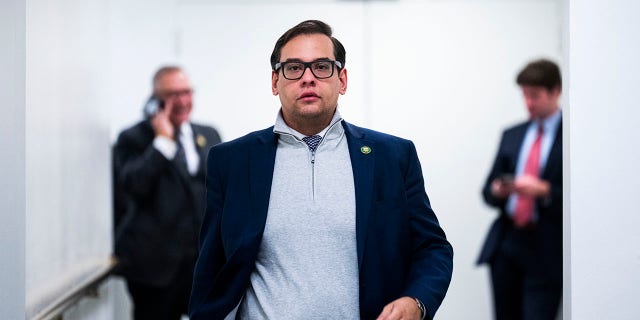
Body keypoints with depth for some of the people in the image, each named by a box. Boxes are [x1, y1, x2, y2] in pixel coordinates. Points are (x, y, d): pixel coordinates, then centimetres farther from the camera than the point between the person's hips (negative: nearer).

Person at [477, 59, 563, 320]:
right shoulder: (512, 135, 14)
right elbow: (488, 190, 15)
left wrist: (544, 191, -20)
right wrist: (497, 191, -7)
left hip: (546, 251, -5)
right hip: (505, 245, 5)